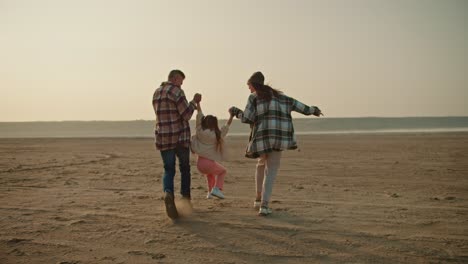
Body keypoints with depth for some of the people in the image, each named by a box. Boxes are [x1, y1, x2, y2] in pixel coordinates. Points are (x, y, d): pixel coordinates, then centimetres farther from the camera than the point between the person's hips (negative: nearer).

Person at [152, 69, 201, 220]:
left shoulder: (156, 93, 13)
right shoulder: (176, 91, -11)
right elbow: (186, 115, -14)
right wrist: (194, 102, 0)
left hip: (162, 138, 5)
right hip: (180, 137, -5)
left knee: (168, 170, 6)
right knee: (184, 168, 15)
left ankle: (168, 193, -23)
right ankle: (186, 199, 20)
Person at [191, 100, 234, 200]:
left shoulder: (200, 132, -1)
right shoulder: (216, 135, -8)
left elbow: (199, 115, 5)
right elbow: (227, 126, 4)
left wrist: (197, 103, 11)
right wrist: (231, 116, 13)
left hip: (200, 163, 4)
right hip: (210, 163, -4)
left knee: (210, 173, 35)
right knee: (222, 171, 23)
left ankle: (210, 191, 29)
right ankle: (217, 189, 2)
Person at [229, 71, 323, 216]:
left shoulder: (254, 97, 6)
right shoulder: (278, 95, 19)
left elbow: (247, 118, -2)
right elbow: (295, 104, 22)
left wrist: (236, 111, 17)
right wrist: (313, 109, 36)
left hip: (262, 136, -2)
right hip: (280, 135, 2)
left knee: (262, 164, 26)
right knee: (271, 171, 3)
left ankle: (259, 198, 27)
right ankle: (264, 205, -11)